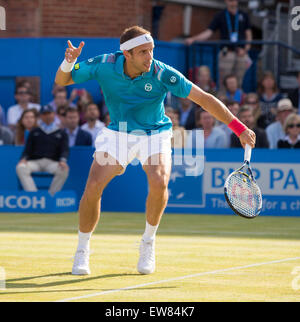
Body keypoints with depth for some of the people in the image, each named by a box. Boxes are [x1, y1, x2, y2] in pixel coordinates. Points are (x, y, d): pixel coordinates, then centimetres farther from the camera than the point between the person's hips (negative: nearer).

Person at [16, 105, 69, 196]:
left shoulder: (61, 133, 18)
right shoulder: (34, 132, 23)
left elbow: (65, 150, 6)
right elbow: (27, 149, 16)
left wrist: (63, 160, -17)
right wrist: (24, 159, -7)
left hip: (52, 162, -1)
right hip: (35, 162, 1)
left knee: (64, 169, -35)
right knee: (21, 167, -32)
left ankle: (51, 196, -26)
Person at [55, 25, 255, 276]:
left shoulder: (162, 74, -24)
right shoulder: (103, 65, -19)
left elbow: (204, 98, -22)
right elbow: (61, 81, -6)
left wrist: (239, 128, -27)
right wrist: (68, 62, -30)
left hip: (155, 135, -1)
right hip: (118, 134, 1)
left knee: (159, 182, -29)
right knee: (93, 187, -17)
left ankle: (148, 243, -2)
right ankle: (82, 250, 7)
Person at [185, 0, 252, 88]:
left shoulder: (244, 16, 12)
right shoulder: (220, 16, 7)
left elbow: (248, 35, 12)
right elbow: (208, 32, 1)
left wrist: (245, 49, -4)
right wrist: (193, 39, -12)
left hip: (241, 54, 1)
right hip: (226, 53, -1)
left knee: (238, 83, 0)